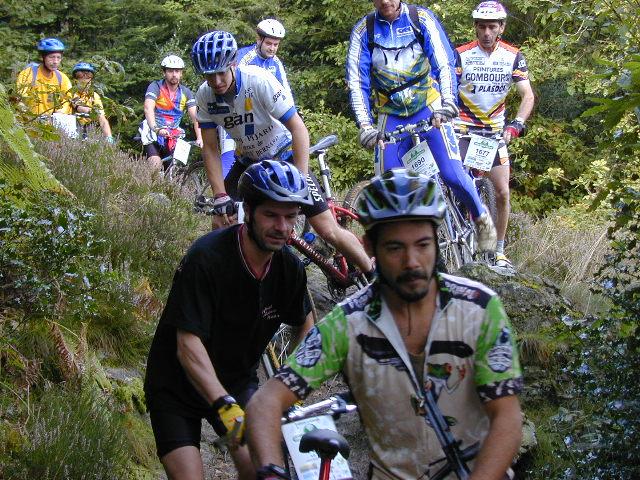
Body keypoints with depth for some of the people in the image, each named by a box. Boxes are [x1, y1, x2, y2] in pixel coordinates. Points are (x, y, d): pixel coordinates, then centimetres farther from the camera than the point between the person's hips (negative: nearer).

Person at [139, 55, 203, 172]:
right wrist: (156, 129, -42)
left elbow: (195, 117, -7)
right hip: (153, 135, -4)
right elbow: (148, 109, -24)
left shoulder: (186, 93, 3)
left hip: (173, 137, 4)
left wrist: (199, 138, -23)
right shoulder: (155, 87, -8)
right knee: (156, 164, -26)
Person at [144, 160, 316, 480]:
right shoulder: (207, 258, -27)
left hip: (236, 381, 4)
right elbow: (188, 345, -32)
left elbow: (306, 324, 9)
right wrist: (225, 406, -44)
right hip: (177, 386, -4)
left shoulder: (290, 268, -10)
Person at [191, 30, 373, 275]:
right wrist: (220, 197, -19)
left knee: (328, 230, -13)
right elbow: (210, 149, -9)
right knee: (220, 222, -7)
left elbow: (298, 129, -28)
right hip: (248, 161, 5)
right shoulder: (205, 96, -15)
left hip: (284, 156, -4)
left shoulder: (259, 80, -28)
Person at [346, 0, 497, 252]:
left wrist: (447, 101, -28)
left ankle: (482, 218, 12)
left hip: (428, 108, -2)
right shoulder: (363, 30, -4)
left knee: (452, 174, -14)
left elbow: (445, 64, -12)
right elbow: (356, 83, -6)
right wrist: (365, 125, -19)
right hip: (391, 116, 2)